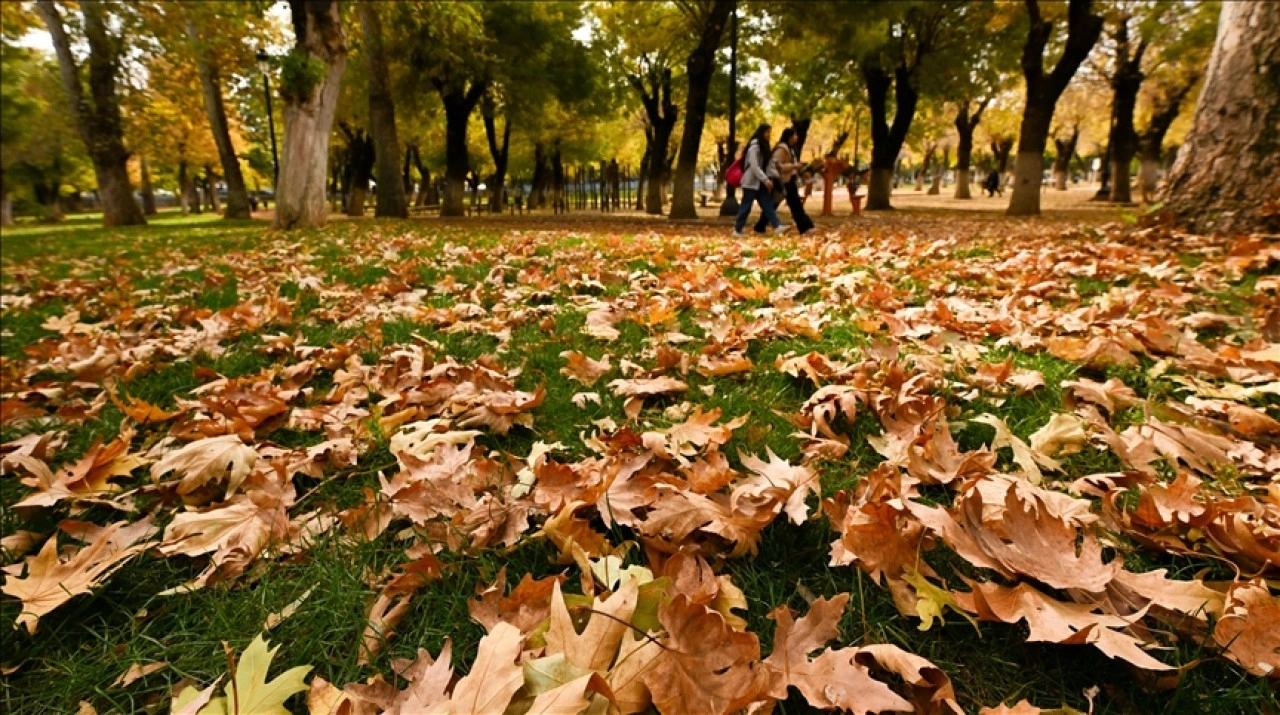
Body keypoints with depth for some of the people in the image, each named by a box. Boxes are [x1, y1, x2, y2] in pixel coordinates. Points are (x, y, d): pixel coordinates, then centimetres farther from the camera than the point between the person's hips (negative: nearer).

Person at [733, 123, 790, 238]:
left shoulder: (762, 146, 16)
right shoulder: (754, 146, -14)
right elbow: (754, 166, -21)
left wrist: (767, 179, 9)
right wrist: (765, 180, -24)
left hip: (759, 182, 9)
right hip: (751, 181, -9)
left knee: (767, 204, -1)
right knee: (745, 206, -4)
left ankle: (777, 227, -8)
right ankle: (737, 231, 4)